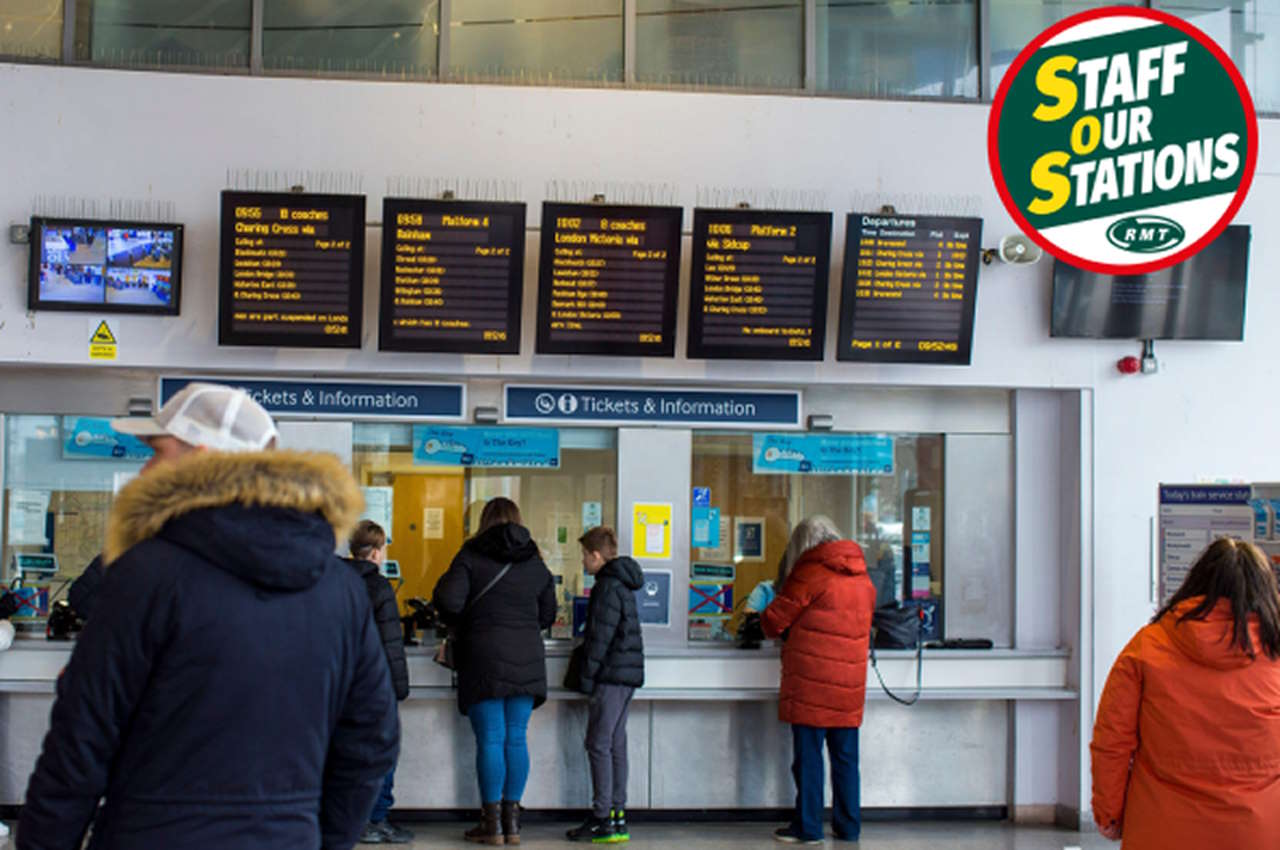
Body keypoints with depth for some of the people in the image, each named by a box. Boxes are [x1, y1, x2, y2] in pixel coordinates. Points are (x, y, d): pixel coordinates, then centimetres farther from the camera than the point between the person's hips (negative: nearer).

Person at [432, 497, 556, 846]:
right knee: (516, 738, 8)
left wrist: (457, 624, 5)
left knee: (490, 739, -1)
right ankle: (511, 820, 12)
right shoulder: (534, 562, 10)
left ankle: (492, 823, 3)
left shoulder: (472, 556, -2)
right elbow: (547, 615, 15)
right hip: (526, 659, 3)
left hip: (484, 658, -3)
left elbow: (448, 599, -14)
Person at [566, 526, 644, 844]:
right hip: (627, 674, 10)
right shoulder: (622, 584, 18)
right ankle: (617, 815, 14)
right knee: (615, 744, 11)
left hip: (612, 674, -10)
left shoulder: (608, 586, -12)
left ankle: (602, 819, -5)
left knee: (599, 744, -6)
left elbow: (601, 637, -17)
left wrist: (587, 677, -13)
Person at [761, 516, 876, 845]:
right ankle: (849, 826, 17)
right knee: (845, 756, 12)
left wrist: (775, 629, 19)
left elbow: (774, 620, -5)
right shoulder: (863, 577, 11)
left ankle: (807, 827, 5)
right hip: (850, 684, 6)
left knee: (808, 756, 1)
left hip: (811, 684, -6)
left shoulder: (809, 572, -7)